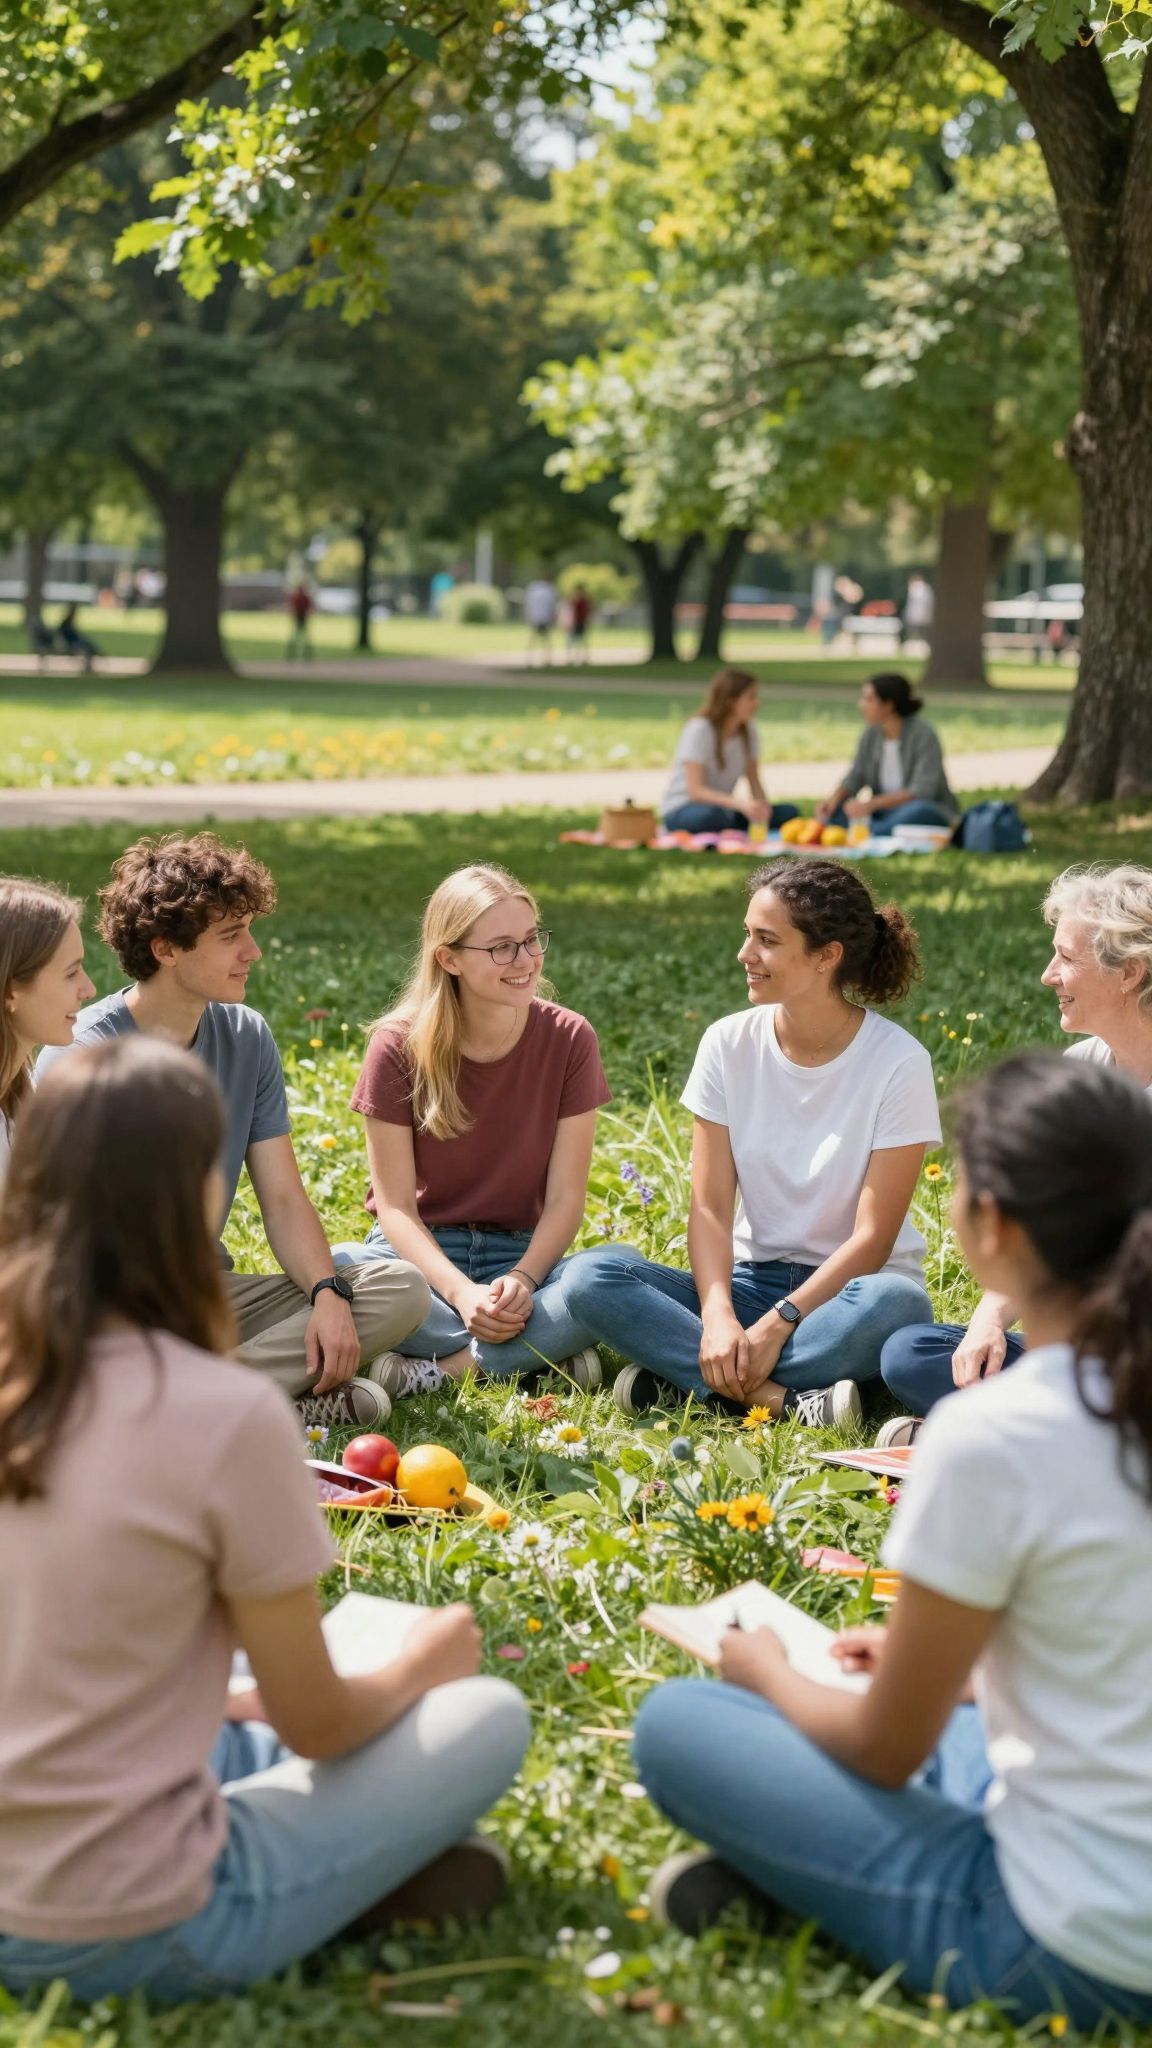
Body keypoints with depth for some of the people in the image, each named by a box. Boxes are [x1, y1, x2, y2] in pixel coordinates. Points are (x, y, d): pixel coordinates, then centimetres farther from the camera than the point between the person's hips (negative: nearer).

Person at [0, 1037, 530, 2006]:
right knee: (488, 1718, 8)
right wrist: (418, 1669, 13)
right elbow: (316, 1722, -8)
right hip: (127, 1934, -6)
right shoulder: (227, 1415, -20)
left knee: (250, 1735, 30)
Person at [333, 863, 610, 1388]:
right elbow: (395, 1204, -9)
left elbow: (565, 1198, -5)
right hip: (422, 1254, 0)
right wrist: (461, 1293, -26)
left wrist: (522, 1280, -24)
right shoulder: (400, 1045, -8)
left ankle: (435, 1368, -26)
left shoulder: (569, 1039, -5)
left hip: (523, 1253, 1)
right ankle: (545, 1353, -27)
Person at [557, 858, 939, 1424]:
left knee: (896, 1303, -39)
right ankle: (783, 1398, -31)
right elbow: (709, 1205, -4)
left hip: (848, 1288, -3)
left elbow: (873, 1236, -13)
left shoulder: (898, 1062, -12)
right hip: (752, 1278, 3)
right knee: (589, 1276, -22)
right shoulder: (729, 1044, -1)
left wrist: (777, 1325, -23)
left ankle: (682, 1372, -26)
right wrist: (718, 1316, -22)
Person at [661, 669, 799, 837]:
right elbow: (695, 790, -24)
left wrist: (762, 807, -21)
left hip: (723, 809, 6)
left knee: (788, 812, -14)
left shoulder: (748, 731, 3)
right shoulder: (699, 730, -16)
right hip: (683, 812, -6)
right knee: (712, 815, -42)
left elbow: (754, 782, 4)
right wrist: (740, 803, -38)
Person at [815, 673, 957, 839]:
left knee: (919, 812, -40)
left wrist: (872, 803, -34)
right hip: (887, 813, 6)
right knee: (833, 813, -16)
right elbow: (856, 777, 1)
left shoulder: (923, 734, -17)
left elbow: (922, 791, -25)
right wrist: (834, 798, -21)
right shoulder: (872, 733, 0)